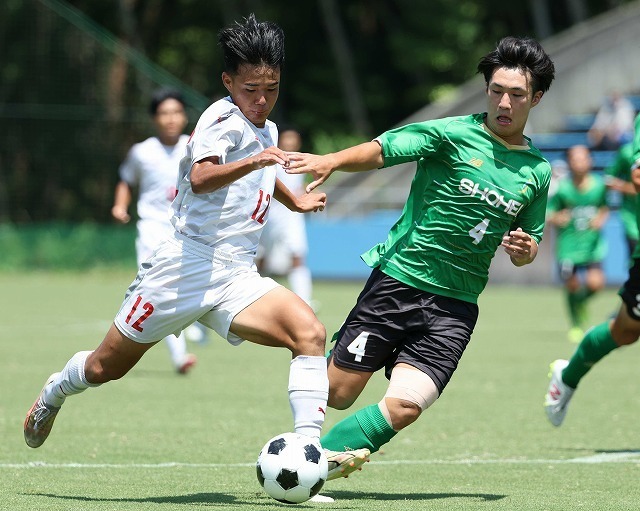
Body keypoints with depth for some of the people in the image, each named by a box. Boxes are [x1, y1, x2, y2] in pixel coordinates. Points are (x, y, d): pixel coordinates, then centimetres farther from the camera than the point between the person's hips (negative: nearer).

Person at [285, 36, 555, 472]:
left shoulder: (537, 171, 9)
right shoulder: (454, 134, -4)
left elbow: (528, 248, 21)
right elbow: (380, 151, -13)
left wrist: (524, 250, -3)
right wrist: (332, 161, -33)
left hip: (454, 305, 3)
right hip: (398, 279, -3)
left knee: (403, 407, -16)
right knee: (336, 394, -2)